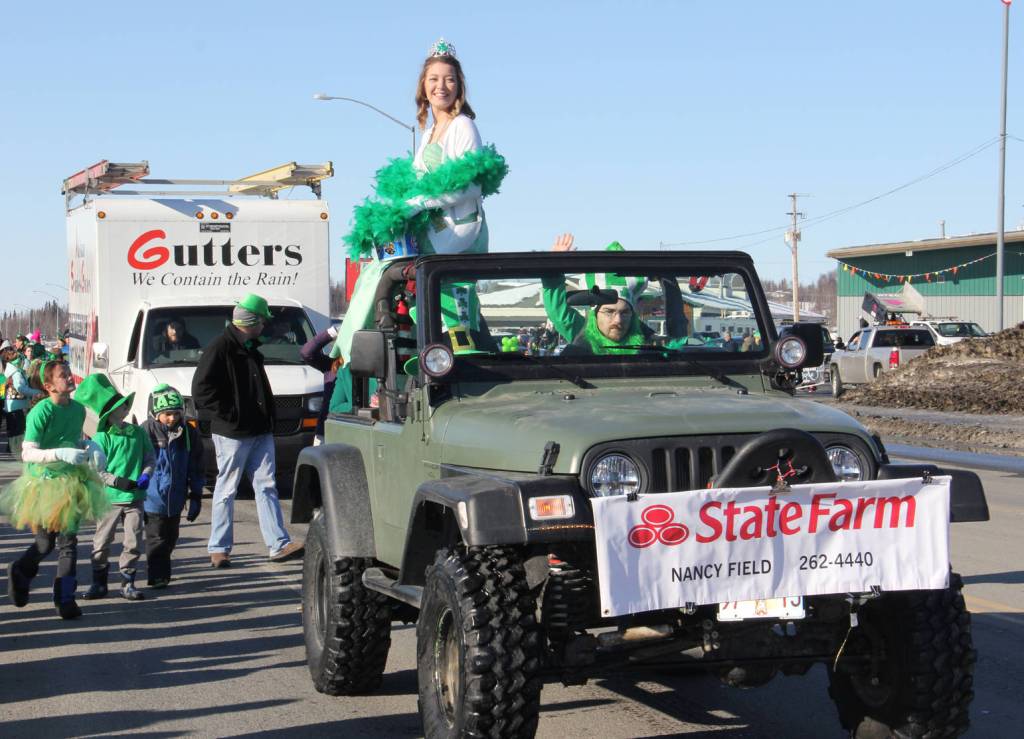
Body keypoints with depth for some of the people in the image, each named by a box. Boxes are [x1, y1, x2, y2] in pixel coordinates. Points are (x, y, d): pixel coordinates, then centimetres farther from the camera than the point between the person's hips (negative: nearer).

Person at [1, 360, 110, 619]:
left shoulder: (78, 409, 4)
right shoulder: (41, 411, -17)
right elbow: (27, 453, -19)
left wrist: (92, 451, 0)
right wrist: (62, 454, -31)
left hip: (71, 482, 6)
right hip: (44, 484, -6)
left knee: (68, 541, 6)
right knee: (46, 542, 1)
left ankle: (65, 599, 14)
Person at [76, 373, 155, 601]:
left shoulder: (138, 433, 5)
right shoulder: (101, 438, -9)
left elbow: (150, 457, 12)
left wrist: (145, 475, -8)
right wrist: (120, 482, -18)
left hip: (135, 498, 3)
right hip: (109, 499, -3)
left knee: (133, 542, 3)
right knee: (101, 543, 5)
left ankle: (128, 583, 15)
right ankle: (99, 583, 18)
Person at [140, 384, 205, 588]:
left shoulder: (188, 433, 1)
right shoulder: (146, 432, -10)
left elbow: (196, 468, 9)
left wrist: (196, 496, 9)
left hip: (175, 500, 4)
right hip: (153, 497, -4)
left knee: (170, 538, 14)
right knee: (156, 538, -3)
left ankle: (162, 574, 29)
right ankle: (158, 577, 4)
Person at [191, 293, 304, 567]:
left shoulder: (251, 349, 16)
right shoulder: (220, 348, -11)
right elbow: (202, 389, -16)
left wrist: (267, 418, 14)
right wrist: (228, 416, -16)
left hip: (260, 431, 8)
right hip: (232, 432, -8)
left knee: (266, 486, 4)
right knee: (226, 490, 1)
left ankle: (279, 544, 2)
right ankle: (218, 548, 9)